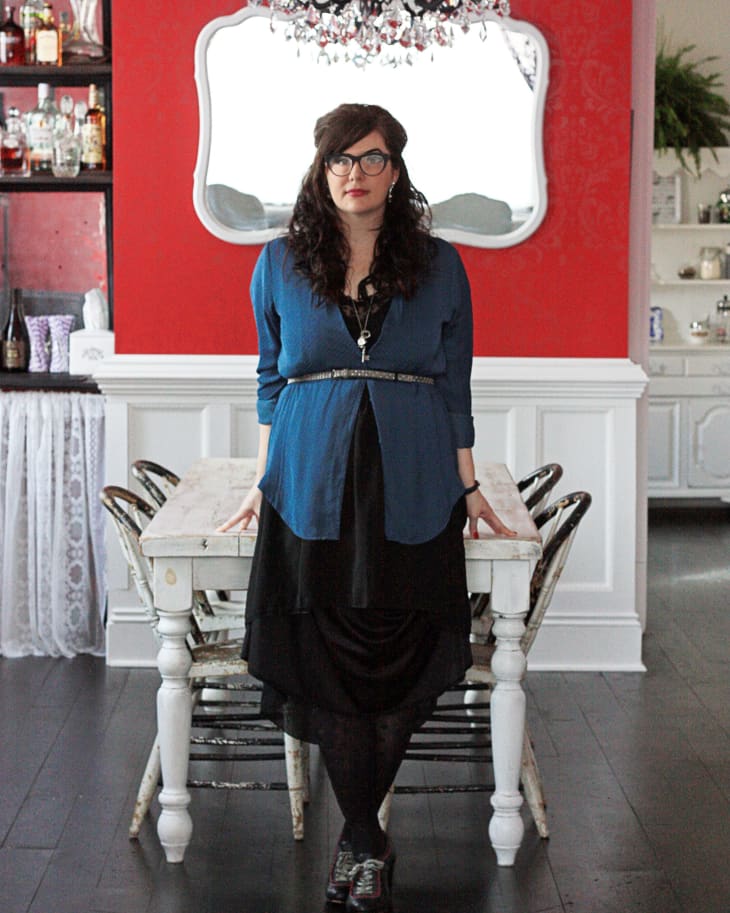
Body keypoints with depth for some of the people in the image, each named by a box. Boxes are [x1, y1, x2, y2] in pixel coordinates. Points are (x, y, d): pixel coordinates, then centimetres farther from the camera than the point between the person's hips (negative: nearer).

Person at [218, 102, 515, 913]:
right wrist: (263, 482, 10)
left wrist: (469, 486, 10)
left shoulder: (439, 268, 5)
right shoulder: (280, 265, 6)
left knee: (399, 666, 2)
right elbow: (271, 379, 13)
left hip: (411, 495, 0)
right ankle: (367, 844, 12)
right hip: (313, 489, 0)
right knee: (330, 664, -1)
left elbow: (454, 387, 10)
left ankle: (356, 838, 18)